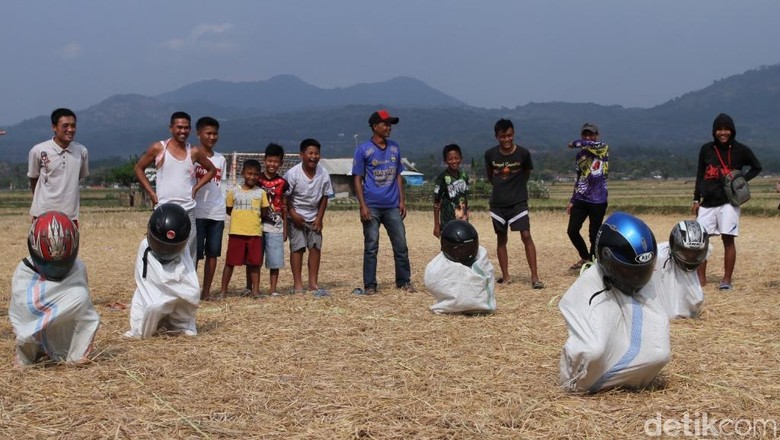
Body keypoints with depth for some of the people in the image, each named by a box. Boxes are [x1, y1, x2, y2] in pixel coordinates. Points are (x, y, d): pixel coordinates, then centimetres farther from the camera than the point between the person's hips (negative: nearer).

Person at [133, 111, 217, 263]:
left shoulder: (194, 152, 5)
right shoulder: (158, 148, -1)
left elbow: (212, 170, 20)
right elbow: (138, 168, 8)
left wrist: (196, 187, 7)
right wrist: (151, 192, 0)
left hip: (188, 210, 3)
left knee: (188, 254, 5)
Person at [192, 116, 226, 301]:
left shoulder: (221, 159, 12)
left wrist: (224, 209, 13)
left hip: (217, 214, 5)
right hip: (197, 213, -4)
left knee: (213, 253, 5)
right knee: (194, 253, -3)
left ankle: (206, 290, 11)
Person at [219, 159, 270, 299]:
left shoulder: (261, 192, 4)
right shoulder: (234, 191, 2)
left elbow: (265, 213, 7)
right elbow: (228, 210, 8)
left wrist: (253, 217, 0)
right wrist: (241, 217, 2)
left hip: (255, 233, 1)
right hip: (236, 232, -1)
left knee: (255, 263, 4)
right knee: (230, 262, 3)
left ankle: (255, 290, 13)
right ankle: (223, 290, 10)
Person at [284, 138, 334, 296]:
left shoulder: (323, 174, -9)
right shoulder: (292, 174, -18)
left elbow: (324, 197, 1)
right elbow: (286, 196, -11)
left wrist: (319, 218, -3)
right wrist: (293, 214, -17)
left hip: (314, 217, 4)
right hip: (296, 216, -3)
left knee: (316, 247, 0)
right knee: (298, 247, -7)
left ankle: (313, 283, 7)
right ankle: (297, 284, -2)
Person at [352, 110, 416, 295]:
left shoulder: (394, 148, 11)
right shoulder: (363, 149, -3)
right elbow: (357, 179, -3)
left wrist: (402, 200, 9)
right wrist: (363, 206, -11)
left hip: (392, 207, 4)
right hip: (372, 207, -4)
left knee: (401, 245, 4)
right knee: (371, 247, 0)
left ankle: (404, 281, 16)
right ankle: (369, 285, 8)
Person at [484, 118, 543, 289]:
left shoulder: (523, 153, -10)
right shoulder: (490, 154, -6)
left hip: (519, 202, -2)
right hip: (498, 203, 2)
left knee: (526, 236, -11)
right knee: (501, 239, 8)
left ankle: (534, 276, -9)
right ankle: (505, 276, 17)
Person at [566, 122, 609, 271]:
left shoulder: (604, 148, -5)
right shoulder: (580, 155, 11)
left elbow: (591, 144, -29)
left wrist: (575, 143, -13)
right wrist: (572, 200, 16)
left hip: (598, 201, -5)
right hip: (581, 199, 5)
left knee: (594, 235, 1)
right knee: (572, 231, -2)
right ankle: (585, 258, 21)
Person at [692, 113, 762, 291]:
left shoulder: (740, 150, -1)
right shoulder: (706, 149, 7)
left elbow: (756, 167, 10)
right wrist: (696, 199, 8)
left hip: (728, 202, -3)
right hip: (707, 203, 3)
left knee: (728, 240, -3)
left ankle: (727, 279, 4)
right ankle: (701, 278, 7)